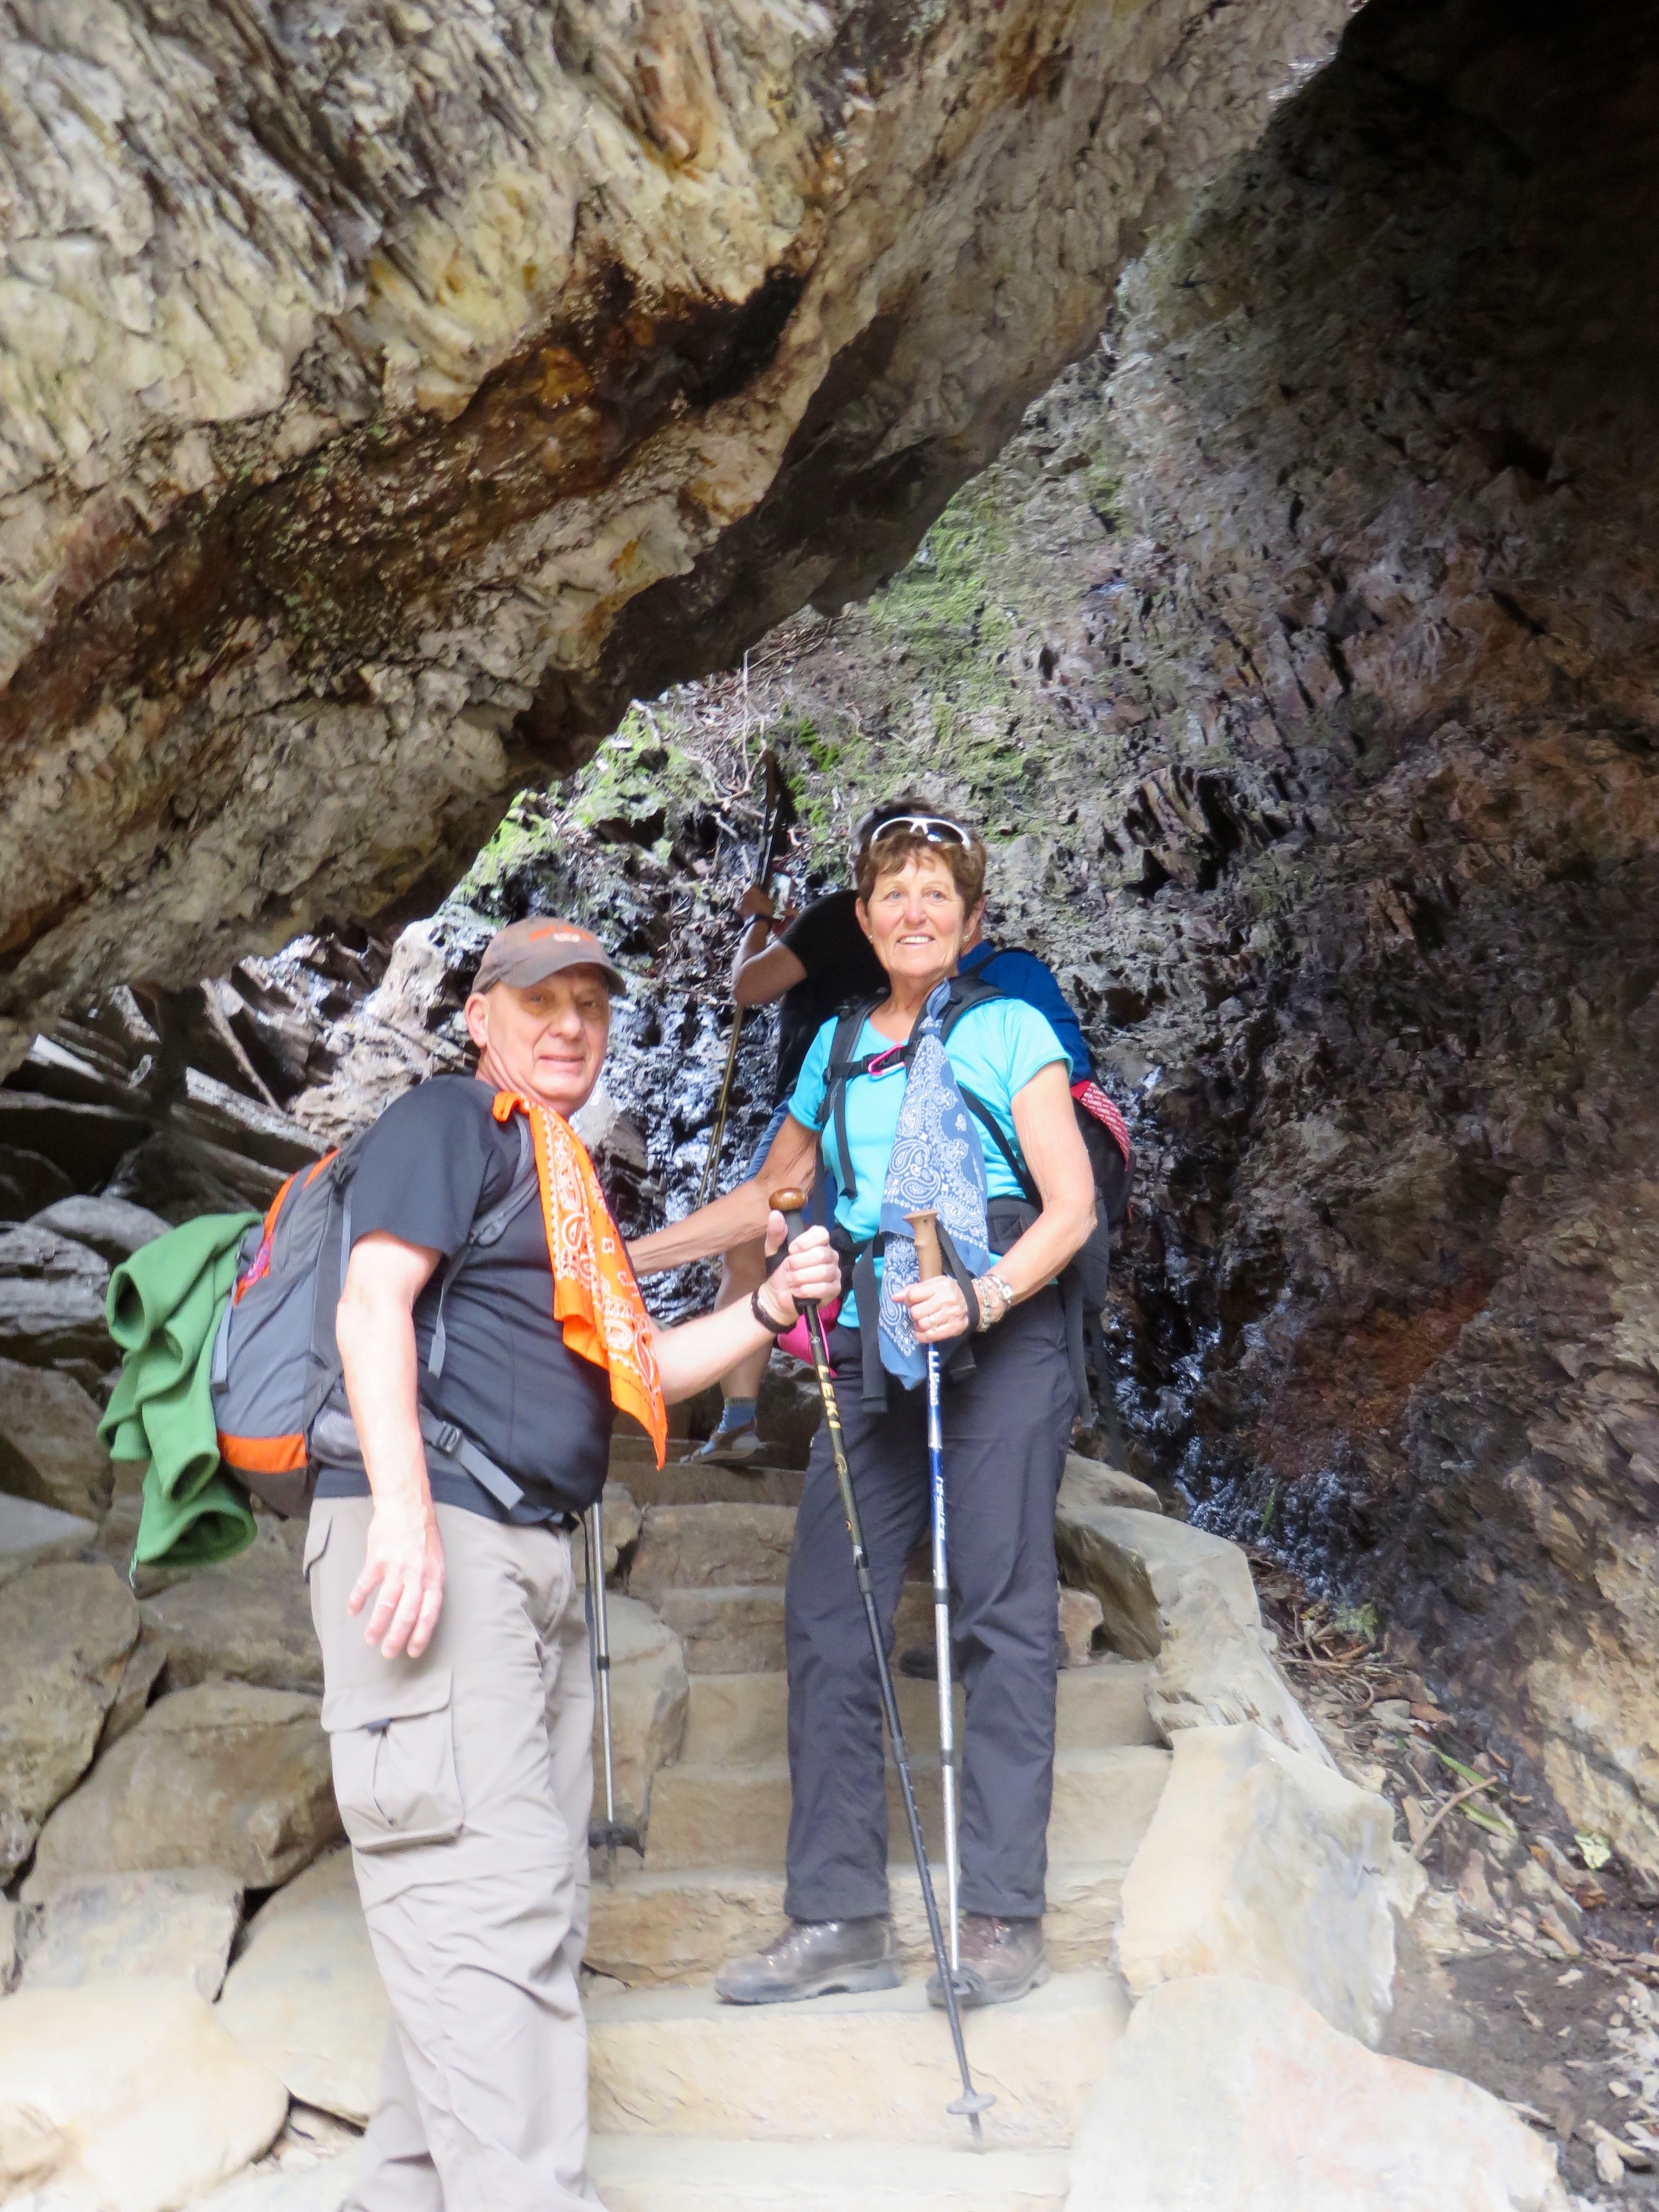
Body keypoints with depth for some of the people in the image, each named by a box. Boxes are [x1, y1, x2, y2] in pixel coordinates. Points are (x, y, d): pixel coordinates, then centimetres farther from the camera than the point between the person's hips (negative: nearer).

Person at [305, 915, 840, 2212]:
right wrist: (401, 1508, -25)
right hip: (432, 1538, -9)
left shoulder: (566, 1182, 26)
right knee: (489, 1894, -14)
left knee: (536, 1907, 11)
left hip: (534, 1558, 10)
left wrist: (771, 1307, 11)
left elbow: (631, 1369, 25)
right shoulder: (448, 1121, 0)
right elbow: (374, 1298, -14)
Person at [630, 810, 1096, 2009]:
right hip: (871, 1357, 5)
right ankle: (839, 1919, 7)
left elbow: (1072, 1205, -5)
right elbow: (771, 1196, 28)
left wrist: (981, 1296, -21)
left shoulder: (1009, 1030, 3)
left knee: (1003, 1620, -5)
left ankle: (1004, 1921, 3)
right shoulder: (837, 1048, 17)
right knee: (827, 1620, -1)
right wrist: (629, 1256, 24)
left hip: (1000, 1345, -5)